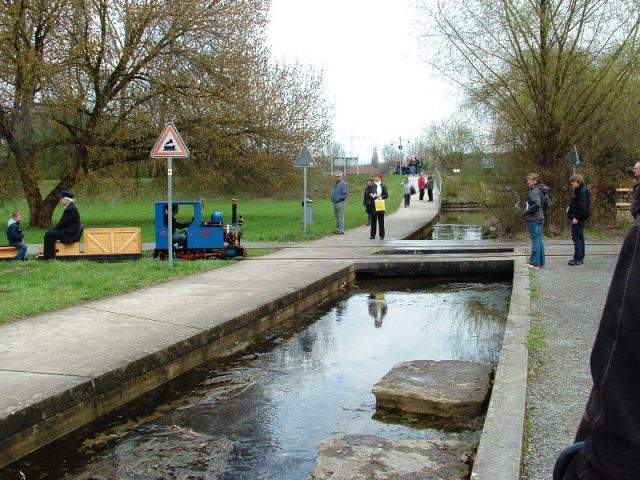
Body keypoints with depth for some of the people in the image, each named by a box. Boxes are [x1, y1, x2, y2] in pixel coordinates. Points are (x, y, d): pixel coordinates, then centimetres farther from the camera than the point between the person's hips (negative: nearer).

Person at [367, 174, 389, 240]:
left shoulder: (383, 186, 5)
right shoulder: (371, 186, 6)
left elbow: (386, 194, 2)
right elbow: (367, 193, 3)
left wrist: (381, 197, -13)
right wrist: (372, 195, -13)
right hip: (373, 205, 1)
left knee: (381, 220, 3)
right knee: (373, 220, 5)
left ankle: (381, 235, 9)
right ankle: (372, 235, 11)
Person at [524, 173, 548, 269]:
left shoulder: (535, 190, -14)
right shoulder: (540, 189, 14)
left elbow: (536, 204, -27)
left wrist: (527, 211, -15)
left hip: (533, 219, -10)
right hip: (540, 218, 10)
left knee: (535, 240, -6)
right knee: (539, 240, 12)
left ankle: (535, 263, -2)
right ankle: (541, 262, 17)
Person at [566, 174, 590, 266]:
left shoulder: (582, 191, -15)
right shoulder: (578, 191, 17)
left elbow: (582, 206, -22)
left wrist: (577, 217, -24)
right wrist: (570, 208, 11)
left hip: (578, 219, -11)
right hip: (577, 217, 11)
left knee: (577, 237, -9)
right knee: (579, 237, 14)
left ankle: (578, 258, -7)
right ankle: (580, 258, 21)